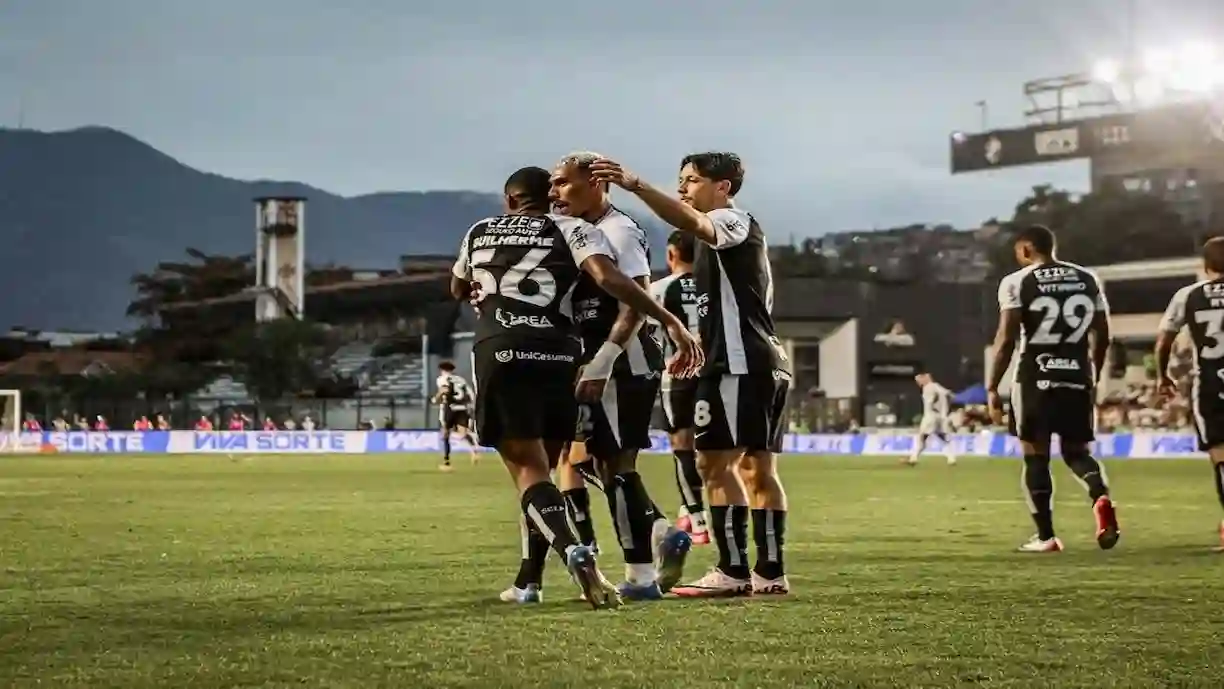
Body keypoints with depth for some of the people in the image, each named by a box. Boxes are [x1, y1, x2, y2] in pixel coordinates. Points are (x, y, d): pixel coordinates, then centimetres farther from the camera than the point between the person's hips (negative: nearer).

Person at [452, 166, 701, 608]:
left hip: (499, 352, 0)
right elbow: (609, 278, -8)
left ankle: (574, 551, -31)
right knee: (543, 464, 18)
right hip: (557, 354, 0)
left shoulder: (479, 233, 22)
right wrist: (670, 321, -9)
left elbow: (458, 290, 41)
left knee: (528, 470, -4)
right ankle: (529, 580, 17)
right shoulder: (571, 230, 12)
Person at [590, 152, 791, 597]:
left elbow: (690, 223, -28)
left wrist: (635, 186, -39)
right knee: (758, 467, 9)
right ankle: (771, 573, 10)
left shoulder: (735, 222, -6)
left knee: (715, 462, -12)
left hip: (738, 363, -11)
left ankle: (733, 572, -14)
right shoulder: (720, 235, 26)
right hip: (767, 363, 11)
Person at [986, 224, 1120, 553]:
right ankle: (1101, 497, -15)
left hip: (1035, 379, -4)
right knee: (1077, 451, 15)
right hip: (1077, 378, 4)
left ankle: (1045, 536, 6)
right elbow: (1102, 336, 11)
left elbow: (1006, 339, -10)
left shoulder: (1017, 282, -4)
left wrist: (992, 388, -5)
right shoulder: (1088, 279, 10)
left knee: (1035, 456, 7)